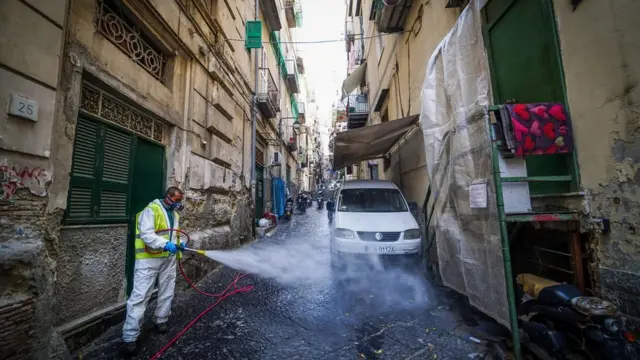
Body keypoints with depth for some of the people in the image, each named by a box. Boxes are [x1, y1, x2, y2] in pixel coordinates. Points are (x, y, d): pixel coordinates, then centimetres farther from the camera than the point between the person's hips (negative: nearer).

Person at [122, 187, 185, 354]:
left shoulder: (175, 213, 12)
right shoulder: (151, 210, -14)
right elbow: (146, 234, -23)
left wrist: (178, 244, 2)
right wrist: (165, 245, -31)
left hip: (169, 259, 8)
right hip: (149, 259, -7)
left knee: (167, 292, 16)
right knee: (140, 296, -3)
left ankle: (161, 320, 35)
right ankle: (130, 336, 7)